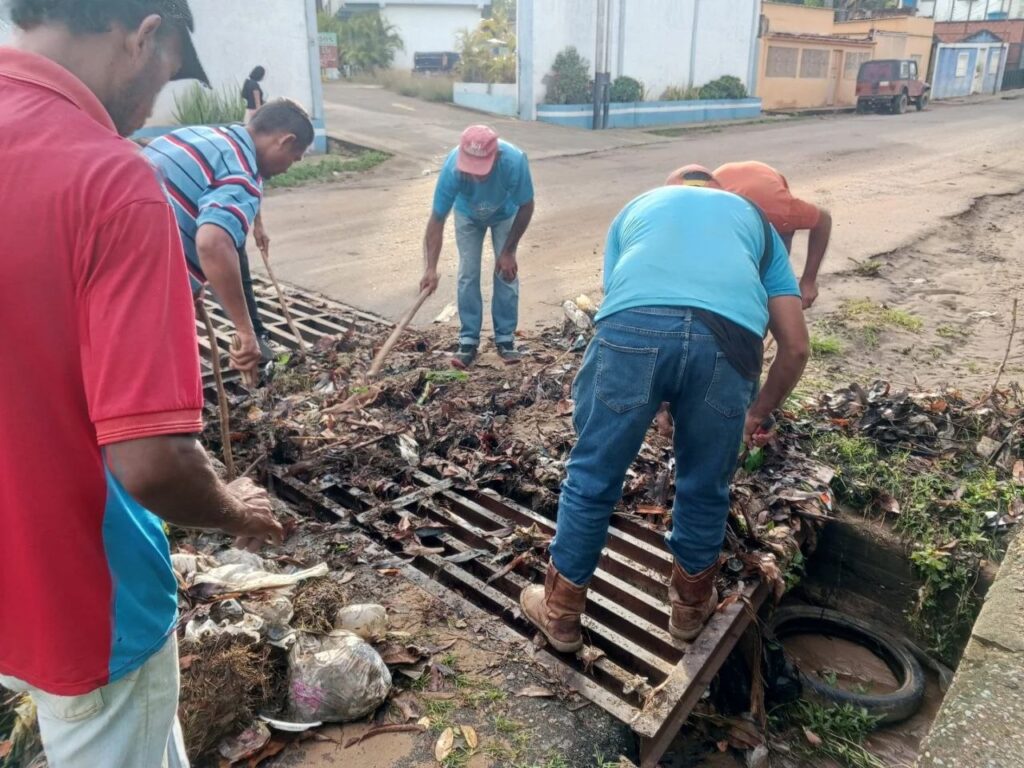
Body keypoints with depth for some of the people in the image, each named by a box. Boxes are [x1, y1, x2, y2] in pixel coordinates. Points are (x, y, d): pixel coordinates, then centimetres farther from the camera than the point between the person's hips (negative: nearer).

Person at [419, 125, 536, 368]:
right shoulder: (452, 169, -41)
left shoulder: (515, 161, -42)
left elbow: (526, 207, -25)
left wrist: (508, 252, -20)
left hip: (505, 214, 0)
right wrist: (431, 268, -39)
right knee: (468, 274, -5)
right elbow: (437, 220, -32)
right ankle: (468, 340, 4)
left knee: (507, 272, -5)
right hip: (468, 215, 0)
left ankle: (505, 337, 8)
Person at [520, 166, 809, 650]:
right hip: (727, 337, 1)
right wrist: (760, 413, 46)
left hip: (634, 328, 0)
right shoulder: (755, 220, 37)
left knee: (592, 479, 18)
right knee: (705, 488, 24)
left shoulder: (639, 206, 39)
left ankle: (560, 611, 36)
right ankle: (692, 602, 47)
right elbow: (796, 346, 30)